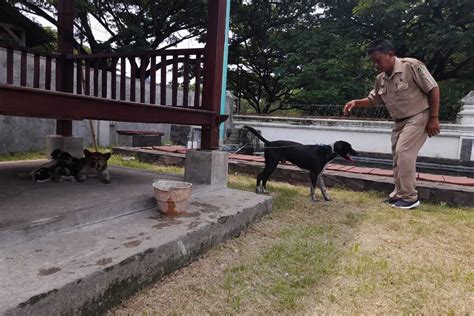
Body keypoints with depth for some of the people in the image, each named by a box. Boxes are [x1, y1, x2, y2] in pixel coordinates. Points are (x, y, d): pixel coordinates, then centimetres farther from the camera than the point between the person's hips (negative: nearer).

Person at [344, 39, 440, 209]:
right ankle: (399, 194, 18)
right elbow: (372, 100, 14)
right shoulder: (380, 79, 2)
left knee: (404, 152, -17)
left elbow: (433, 89, -15)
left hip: (418, 117, -7)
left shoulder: (412, 65, -18)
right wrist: (356, 102, -6)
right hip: (399, 122, 8)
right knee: (398, 157, 8)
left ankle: (410, 197, -8)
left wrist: (433, 118, -16)